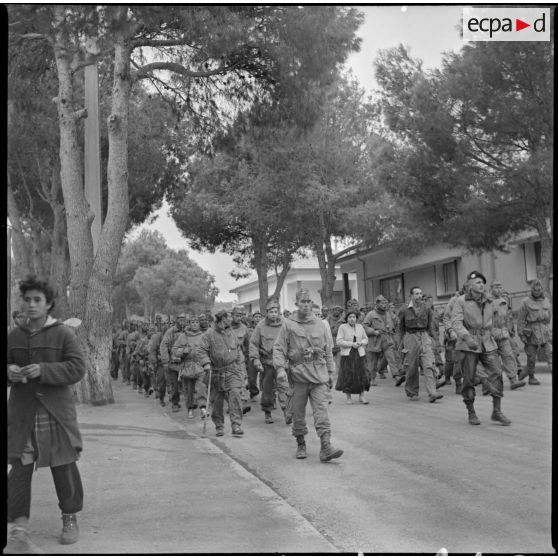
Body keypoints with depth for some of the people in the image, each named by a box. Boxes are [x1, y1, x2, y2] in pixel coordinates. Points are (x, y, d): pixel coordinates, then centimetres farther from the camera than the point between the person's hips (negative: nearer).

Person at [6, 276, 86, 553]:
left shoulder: (63, 334, -2)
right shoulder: (14, 336, 9)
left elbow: (77, 368, -10)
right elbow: (7, 365, 16)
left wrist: (43, 370, -22)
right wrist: (10, 372, -8)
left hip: (56, 411, -2)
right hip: (21, 411, 3)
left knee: (64, 466, 6)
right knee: (20, 467, -3)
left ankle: (70, 518, 26)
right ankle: (18, 530, 1)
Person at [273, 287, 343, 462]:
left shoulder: (320, 324, 11)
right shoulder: (288, 325, 1)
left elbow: (327, 350, 18)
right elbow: (278, 348, -2)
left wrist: (330, 372, 18)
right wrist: (280, 368, -15)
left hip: (319, 375, 1)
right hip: (298, 374, -1)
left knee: (321, 410, -9)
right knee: (298, 413, 7)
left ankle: (326, 447, -14)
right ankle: (300, 444, 25)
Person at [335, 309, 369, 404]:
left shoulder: (360, 327, 12)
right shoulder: (342, 327, -1)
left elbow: (366, 339, 16)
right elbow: (339, 341, -8)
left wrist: (360, 343, -5)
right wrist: (352, 344, -15)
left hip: (359, 354, 3)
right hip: (347, 355, -3)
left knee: (361, 375, -2)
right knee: (348, 376, -3)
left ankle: (361, 396, 8)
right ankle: (348, 397, 8)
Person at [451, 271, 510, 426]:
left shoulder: (488, 302, 12)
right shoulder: (461, 301, -4)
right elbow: (456, 322, -14)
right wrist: (467, 337, -27)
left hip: (487, 343, 4)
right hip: (468, 344, -4)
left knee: (496, 373, -9)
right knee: (469, 379, 0)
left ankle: (497, 411, -3)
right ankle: (471, 413, 15)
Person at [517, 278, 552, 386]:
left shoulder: (546, 301, 10)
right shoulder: (526, 302, -4)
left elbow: (549, 316, 19)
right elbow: (521, 319, -4)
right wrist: (521, 335, -8)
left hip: (545, 331, 3)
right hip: (532, 332, -3)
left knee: (549, 353, -8)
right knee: (531, 356, 4)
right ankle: (531, 377, 20)